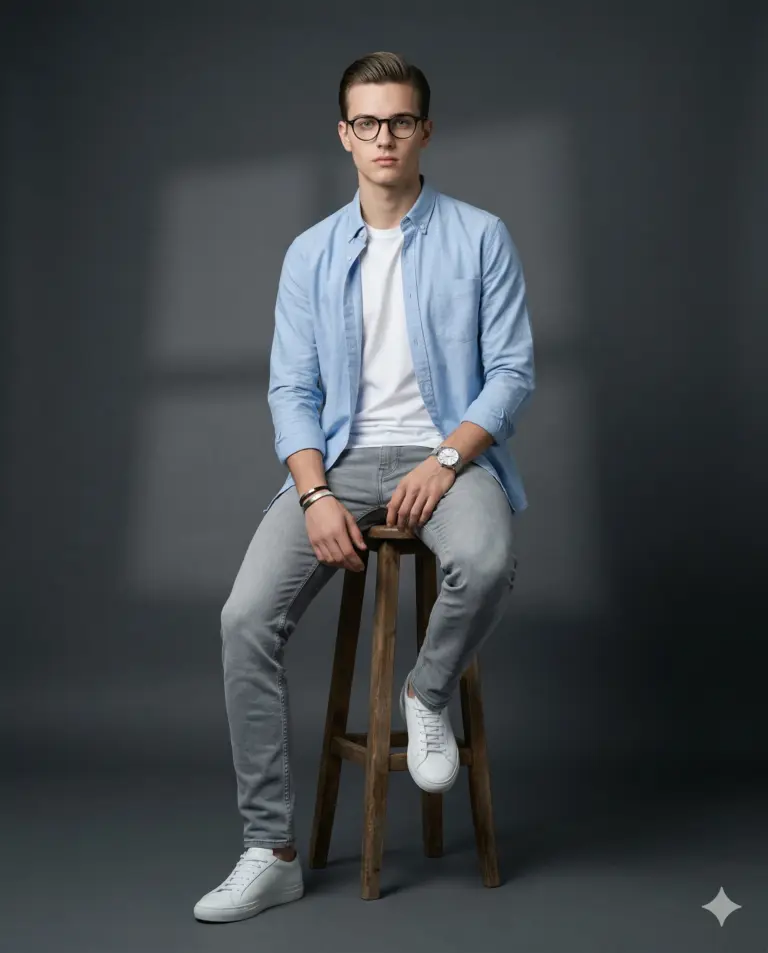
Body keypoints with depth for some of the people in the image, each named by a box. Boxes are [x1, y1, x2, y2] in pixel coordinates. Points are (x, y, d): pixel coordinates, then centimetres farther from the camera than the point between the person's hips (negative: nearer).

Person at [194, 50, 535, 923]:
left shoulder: (479, 238, 2)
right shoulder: (311, 254, 9)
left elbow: (512, 372, -1)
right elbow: (292, 390, 5)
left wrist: (445, 460, -17)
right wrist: (316, 495, -11)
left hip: (449, 452, -2)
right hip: (340, 457, 2)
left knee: (485, 563, -36)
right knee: (246, 618, -18)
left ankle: (428, 695, -1)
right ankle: (271, 851, -6)